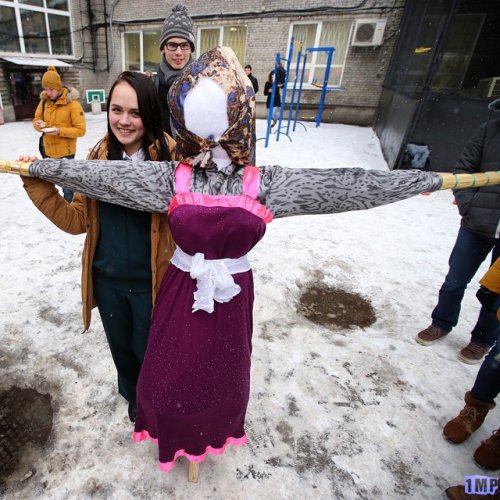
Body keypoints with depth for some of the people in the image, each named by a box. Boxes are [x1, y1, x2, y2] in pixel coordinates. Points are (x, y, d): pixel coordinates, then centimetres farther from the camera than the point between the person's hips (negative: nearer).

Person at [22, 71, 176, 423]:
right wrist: (38, 184, -10)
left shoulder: (171, 156, -15)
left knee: (148, 350, 18)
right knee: (121, 347, 26)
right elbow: (77, 220, -1)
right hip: (107, 279, 5)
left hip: (150, 282, -4)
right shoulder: (99, 157, -3)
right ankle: (133, 396, 59)